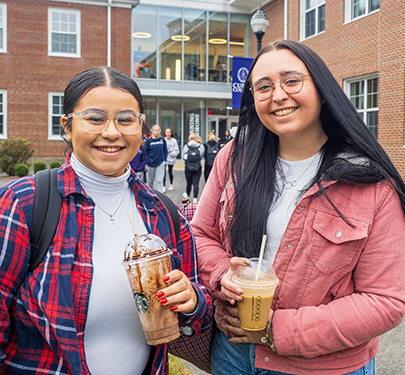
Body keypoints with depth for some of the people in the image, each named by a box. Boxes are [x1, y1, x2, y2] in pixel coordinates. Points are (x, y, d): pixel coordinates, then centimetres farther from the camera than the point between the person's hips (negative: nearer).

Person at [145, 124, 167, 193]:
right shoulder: (148, 140, -5)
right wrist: (146, 162, -10)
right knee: (150, 181, 12)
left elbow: (165, 151, 8)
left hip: (160, 164, 0)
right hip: (150, 164, 0)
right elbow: (145, 152, -4)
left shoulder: (162, 140, 0)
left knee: (159, 181, -5)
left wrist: (164, 160, 0)